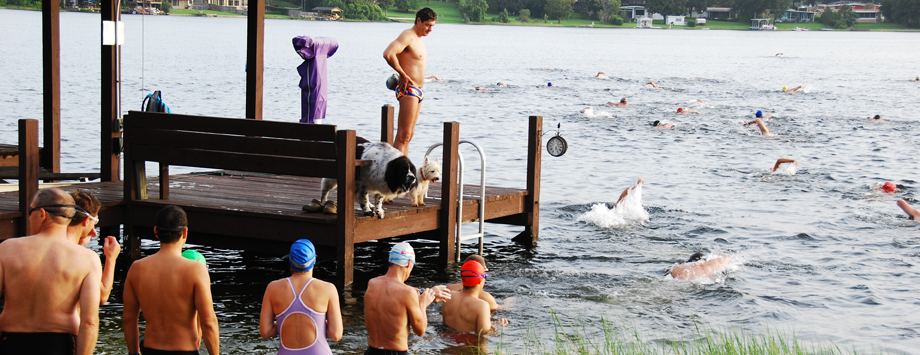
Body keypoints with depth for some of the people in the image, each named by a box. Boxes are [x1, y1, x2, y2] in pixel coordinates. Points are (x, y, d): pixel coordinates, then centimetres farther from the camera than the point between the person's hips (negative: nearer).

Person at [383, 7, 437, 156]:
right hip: (408, 89, -10)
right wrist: (403, 75, -19)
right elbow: (388, 54, -27)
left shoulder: (419, 39, 18)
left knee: (408, 135, 12)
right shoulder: (408, 36, -12)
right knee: (403, 135, -14)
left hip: (418, 91, 10)